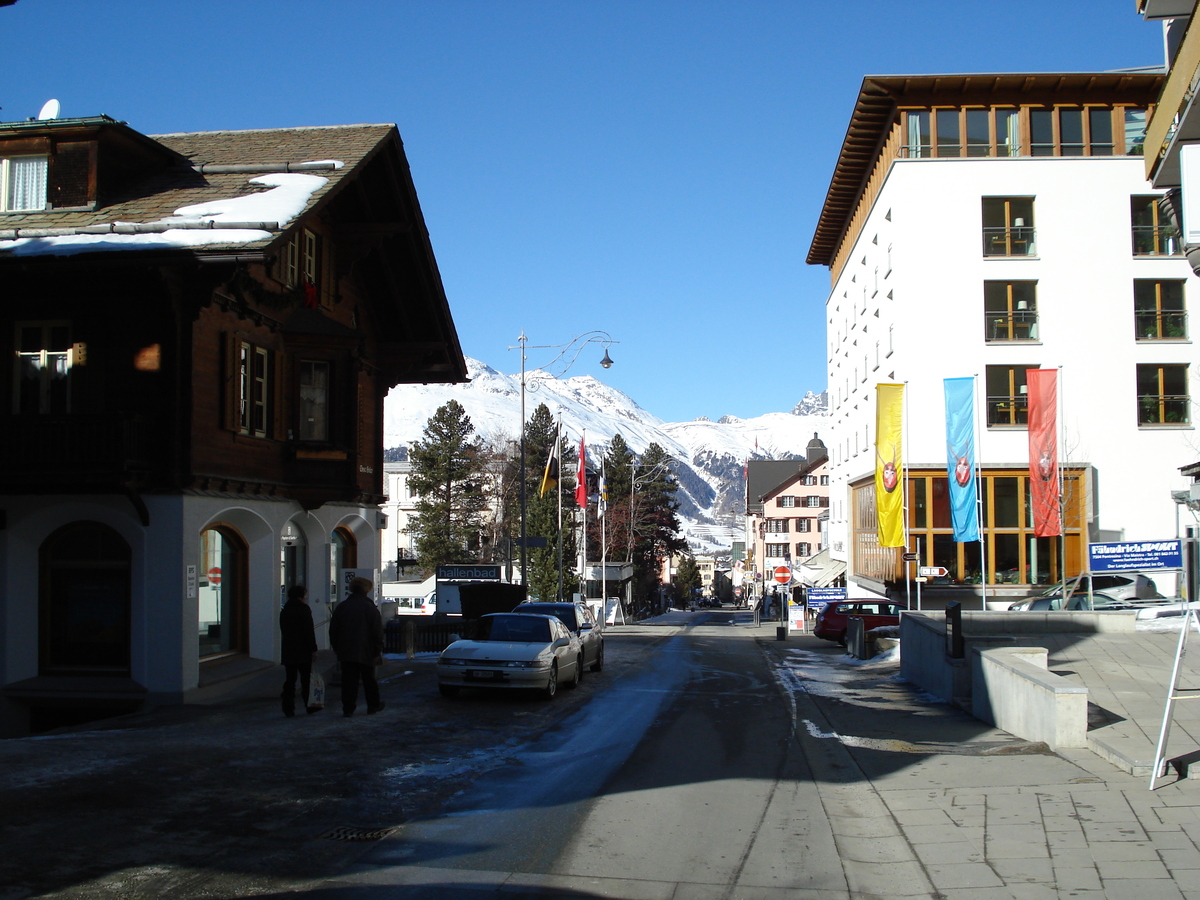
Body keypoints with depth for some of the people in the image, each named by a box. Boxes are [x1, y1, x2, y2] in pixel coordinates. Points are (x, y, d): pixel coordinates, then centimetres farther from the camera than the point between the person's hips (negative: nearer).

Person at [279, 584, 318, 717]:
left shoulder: (284, 611, 12)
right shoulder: (304, 609, -9)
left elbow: (284, 631, 15)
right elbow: (309, 631, -13)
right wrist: (313, 649, -10)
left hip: (287, 651, 5)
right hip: (303, 651, -5)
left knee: (290, 680, 5)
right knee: (306, 679, 6)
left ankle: (288, 709, 0)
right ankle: (309, 706, 12)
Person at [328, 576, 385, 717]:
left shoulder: (341, 607, 5)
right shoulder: (369, 607, -6)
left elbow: (333, 630, 10)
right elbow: (378, 631, -8)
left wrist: (337, 649, 17)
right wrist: (378, 651, -2)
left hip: (346, 652, 2)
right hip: (366, 652, -2)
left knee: (348, 681, 2)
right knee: (369, 679, 10)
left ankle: (348, 708, -3)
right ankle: (373, 705, 19)